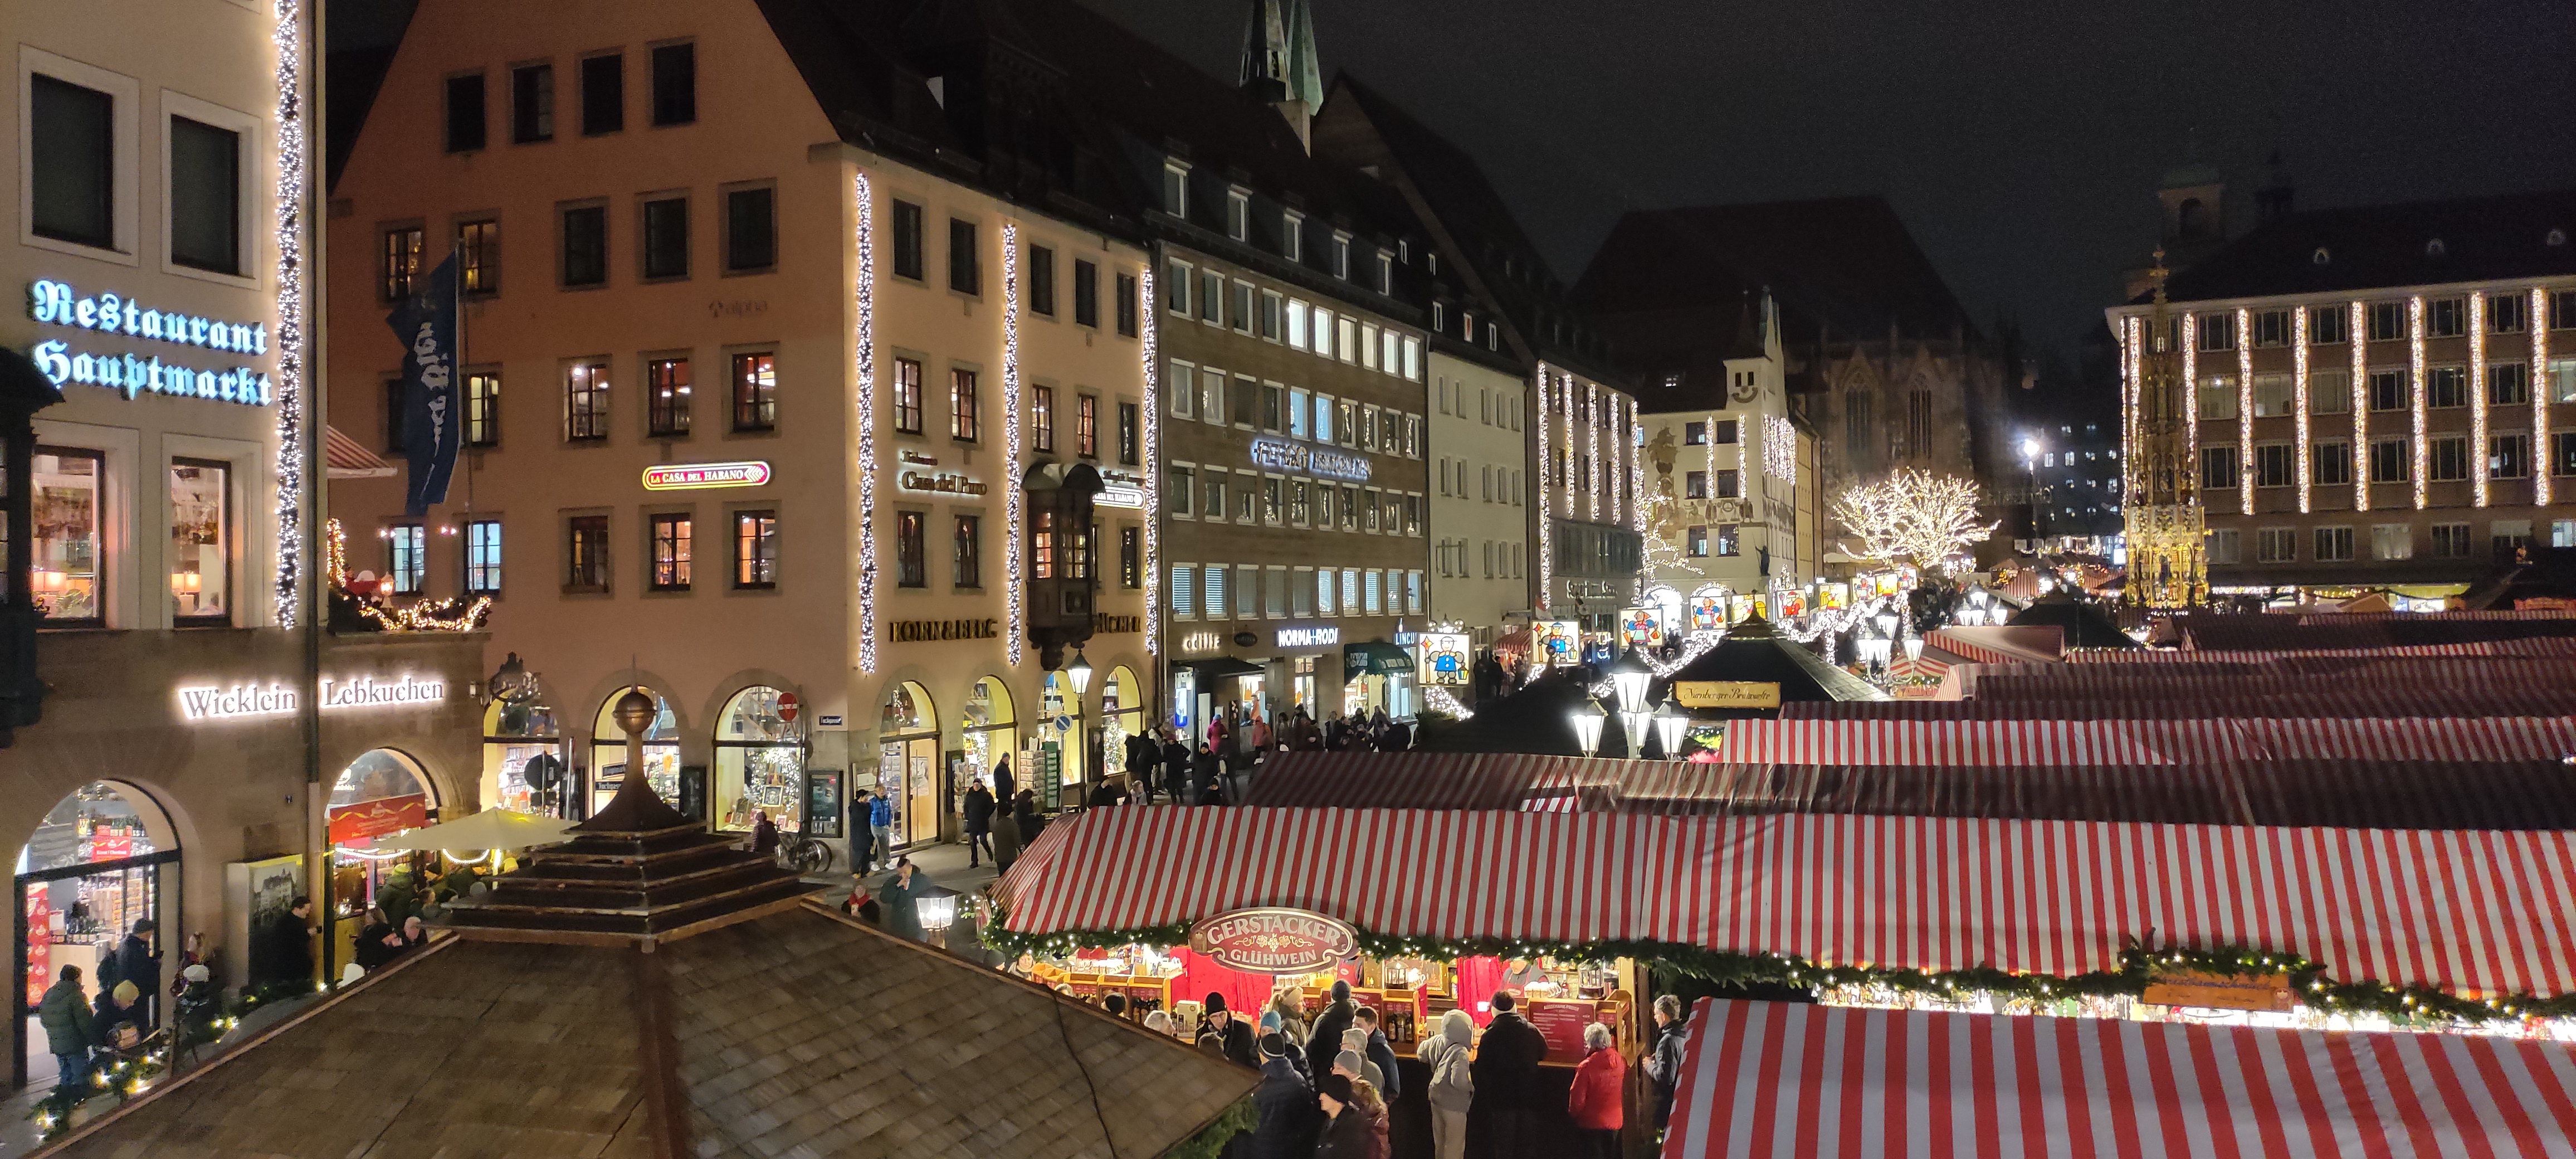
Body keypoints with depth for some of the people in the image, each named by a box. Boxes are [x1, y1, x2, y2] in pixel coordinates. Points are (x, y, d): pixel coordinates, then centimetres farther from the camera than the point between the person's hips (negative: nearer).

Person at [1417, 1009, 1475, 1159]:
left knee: (1439, 1142, 21)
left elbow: (1421, 1053, 15)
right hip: (1454, 1103, -8)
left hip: (1436, 1096, 8)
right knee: (1455, 1146, 4)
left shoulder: (1437, 1041, -3)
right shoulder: (1460, 1053, -26)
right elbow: (1459, 1081, -35)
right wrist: (1473, 1086, -15)